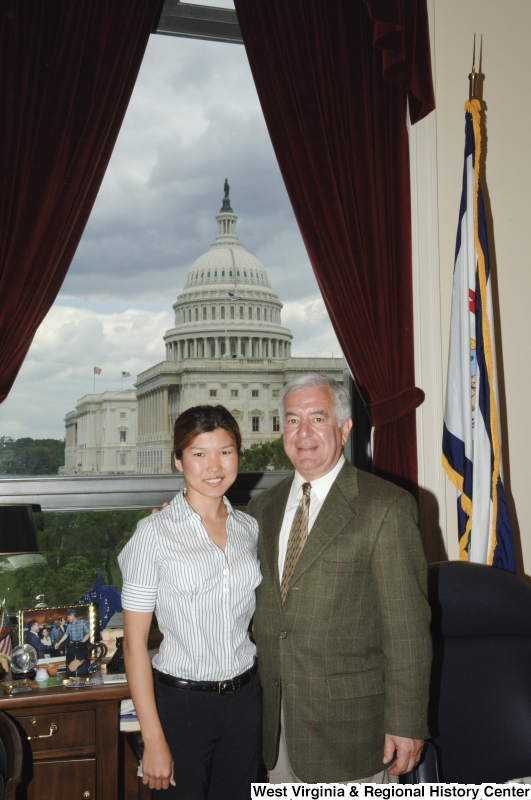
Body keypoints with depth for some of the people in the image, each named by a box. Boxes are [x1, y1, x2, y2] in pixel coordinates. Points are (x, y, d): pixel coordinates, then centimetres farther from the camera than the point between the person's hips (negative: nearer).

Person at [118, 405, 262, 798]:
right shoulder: (155, 533, -11)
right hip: (182, 703, -4)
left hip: (245, 699, 5)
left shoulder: (249, 528, 3)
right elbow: (135, 641, -11)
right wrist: (154, 740, -13)